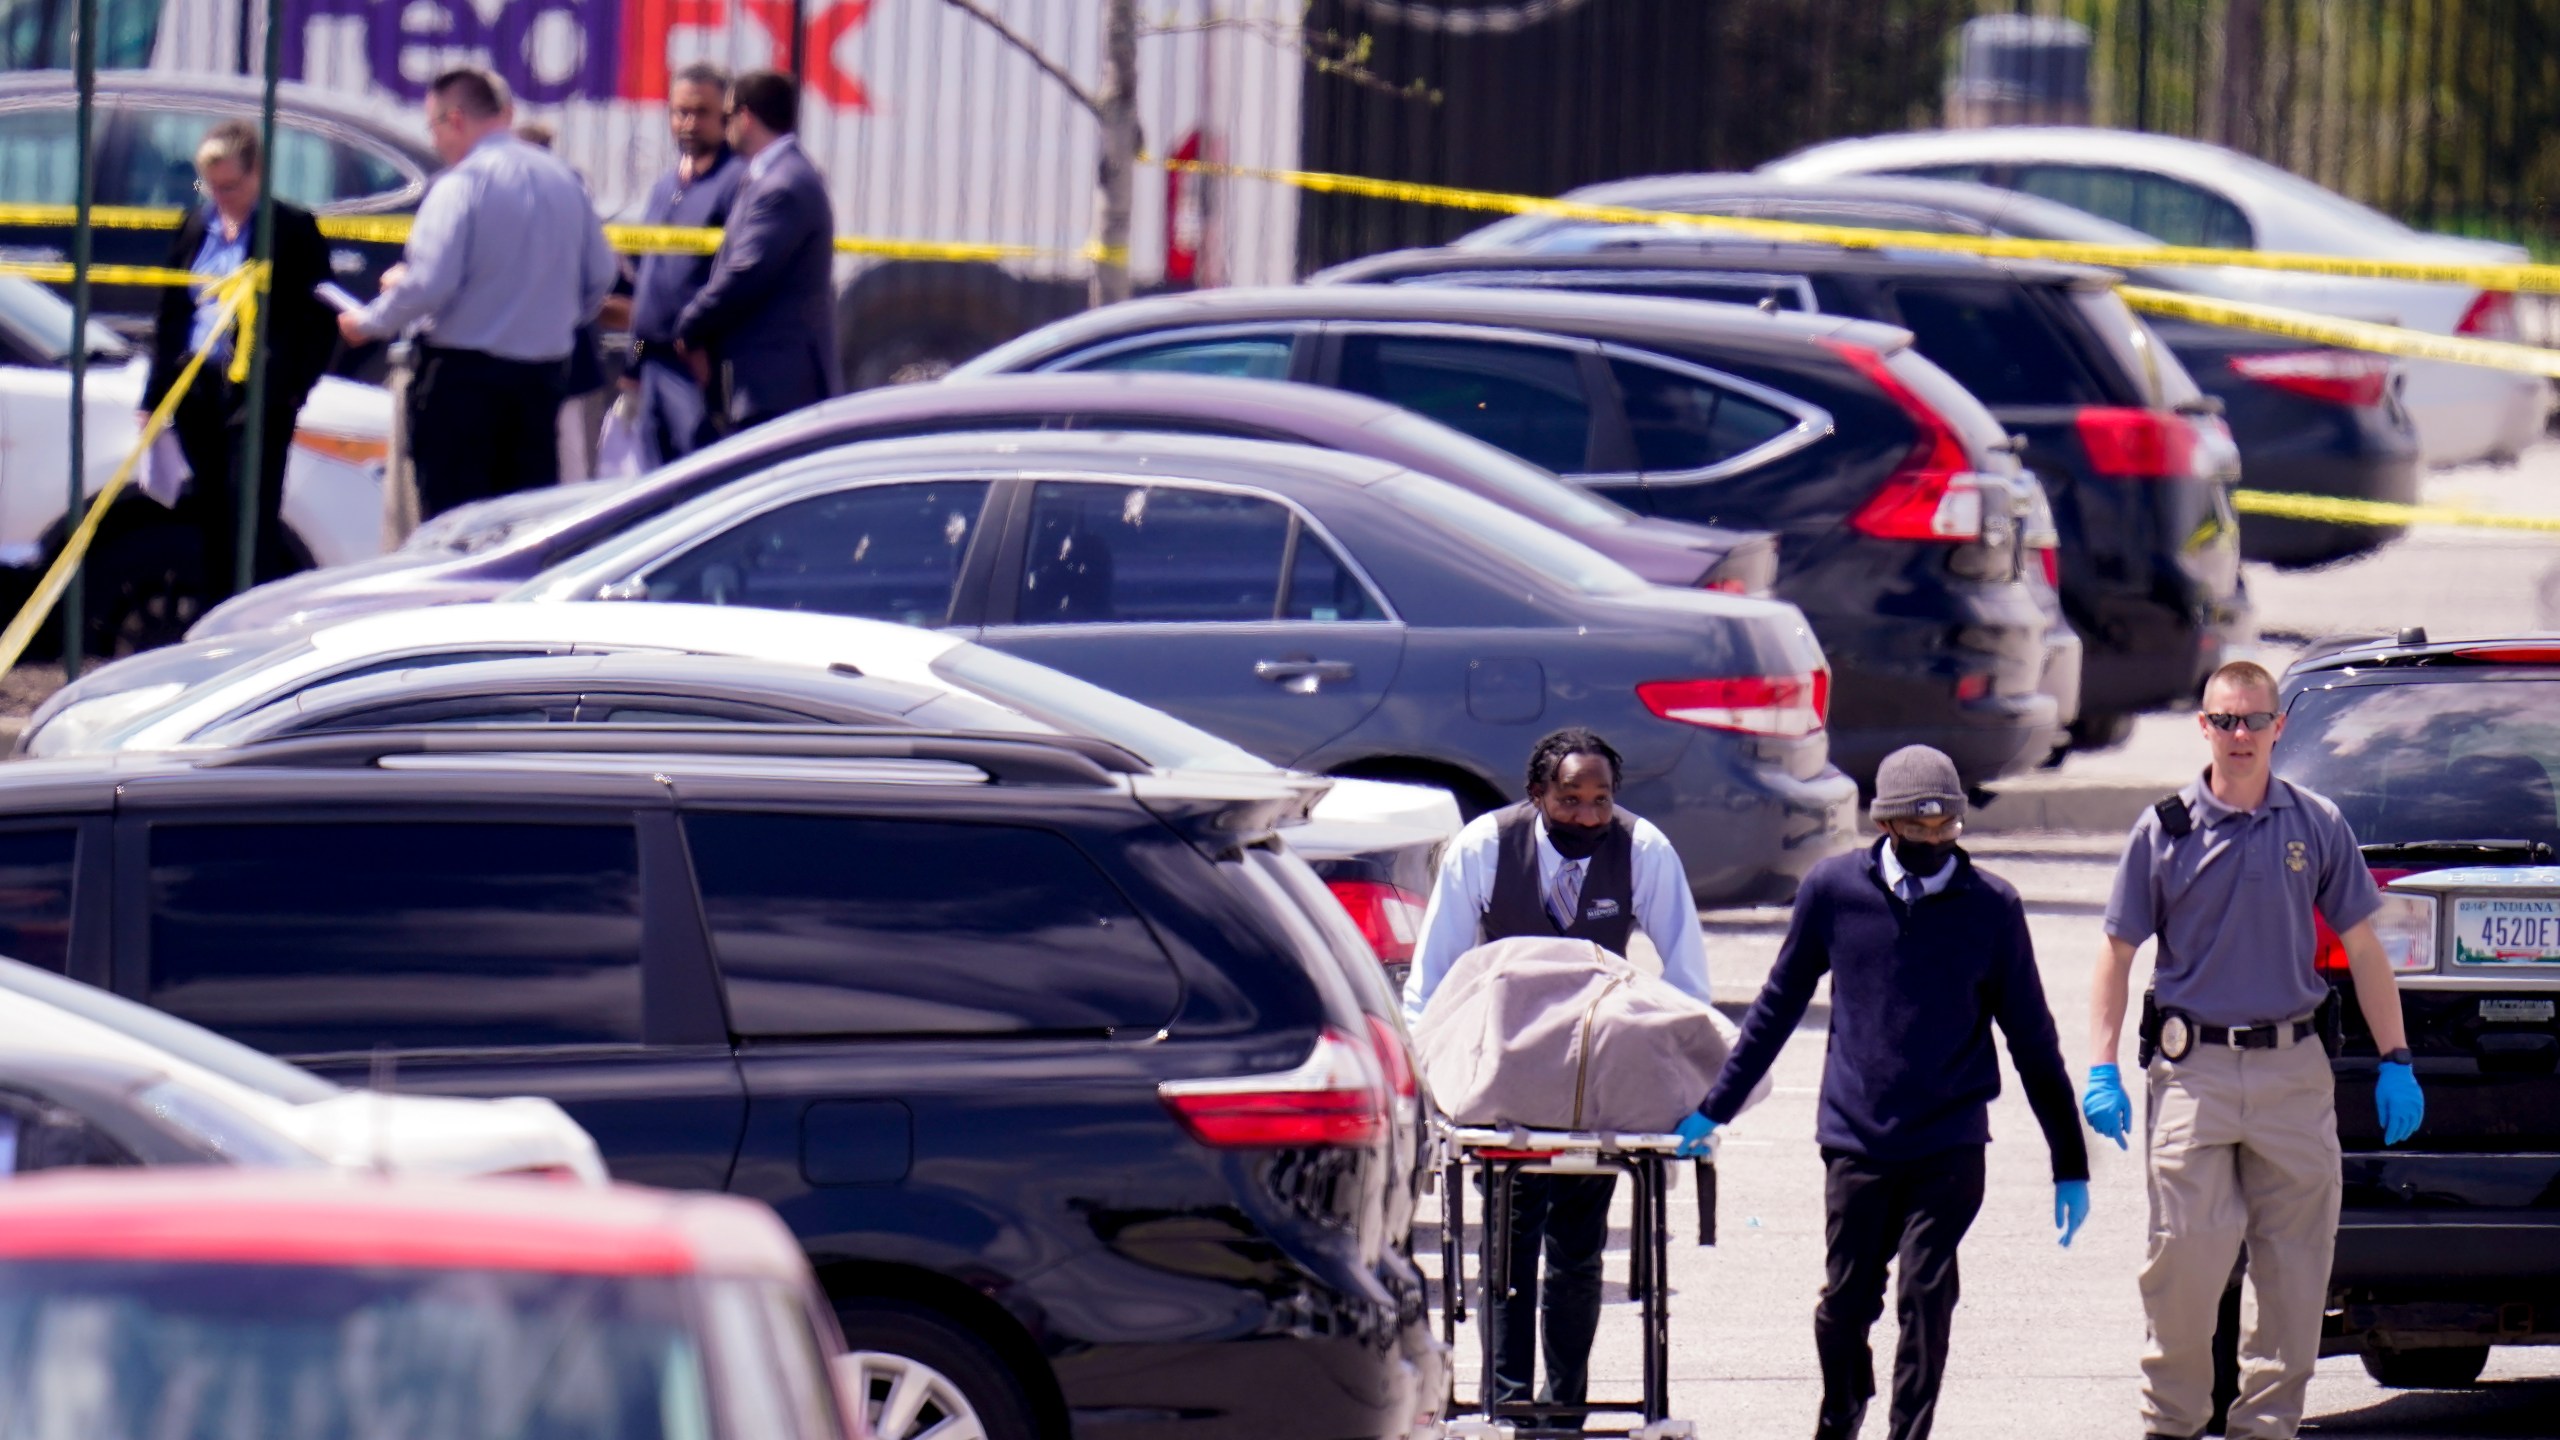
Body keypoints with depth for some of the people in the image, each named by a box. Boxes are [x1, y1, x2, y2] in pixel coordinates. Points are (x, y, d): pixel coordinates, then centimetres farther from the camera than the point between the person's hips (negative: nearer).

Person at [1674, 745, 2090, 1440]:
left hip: (1950, 1147, -1)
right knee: (1845, 1300, 4)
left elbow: (2031, 1038, 7)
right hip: (1857, 1140, 1)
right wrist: (1714, 1108, 15)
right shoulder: (1834, 889, 1)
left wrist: (2069, 1162, 8)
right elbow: (1779, 1004, 13)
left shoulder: (1990, 906, 0)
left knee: (1926, 1297, -10)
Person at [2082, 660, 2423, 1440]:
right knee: (2185, 1253, -9)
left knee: (2295, 1265, 2)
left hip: (2294, 1071, 2)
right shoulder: (2163, 830, 3)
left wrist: (2396, 1061, 9)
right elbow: (2118, 954, 7)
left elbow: (2362, 949, 13)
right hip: (2194, 1071, -2)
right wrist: (2102, 1069, -2)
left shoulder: (2317, 826, 7)